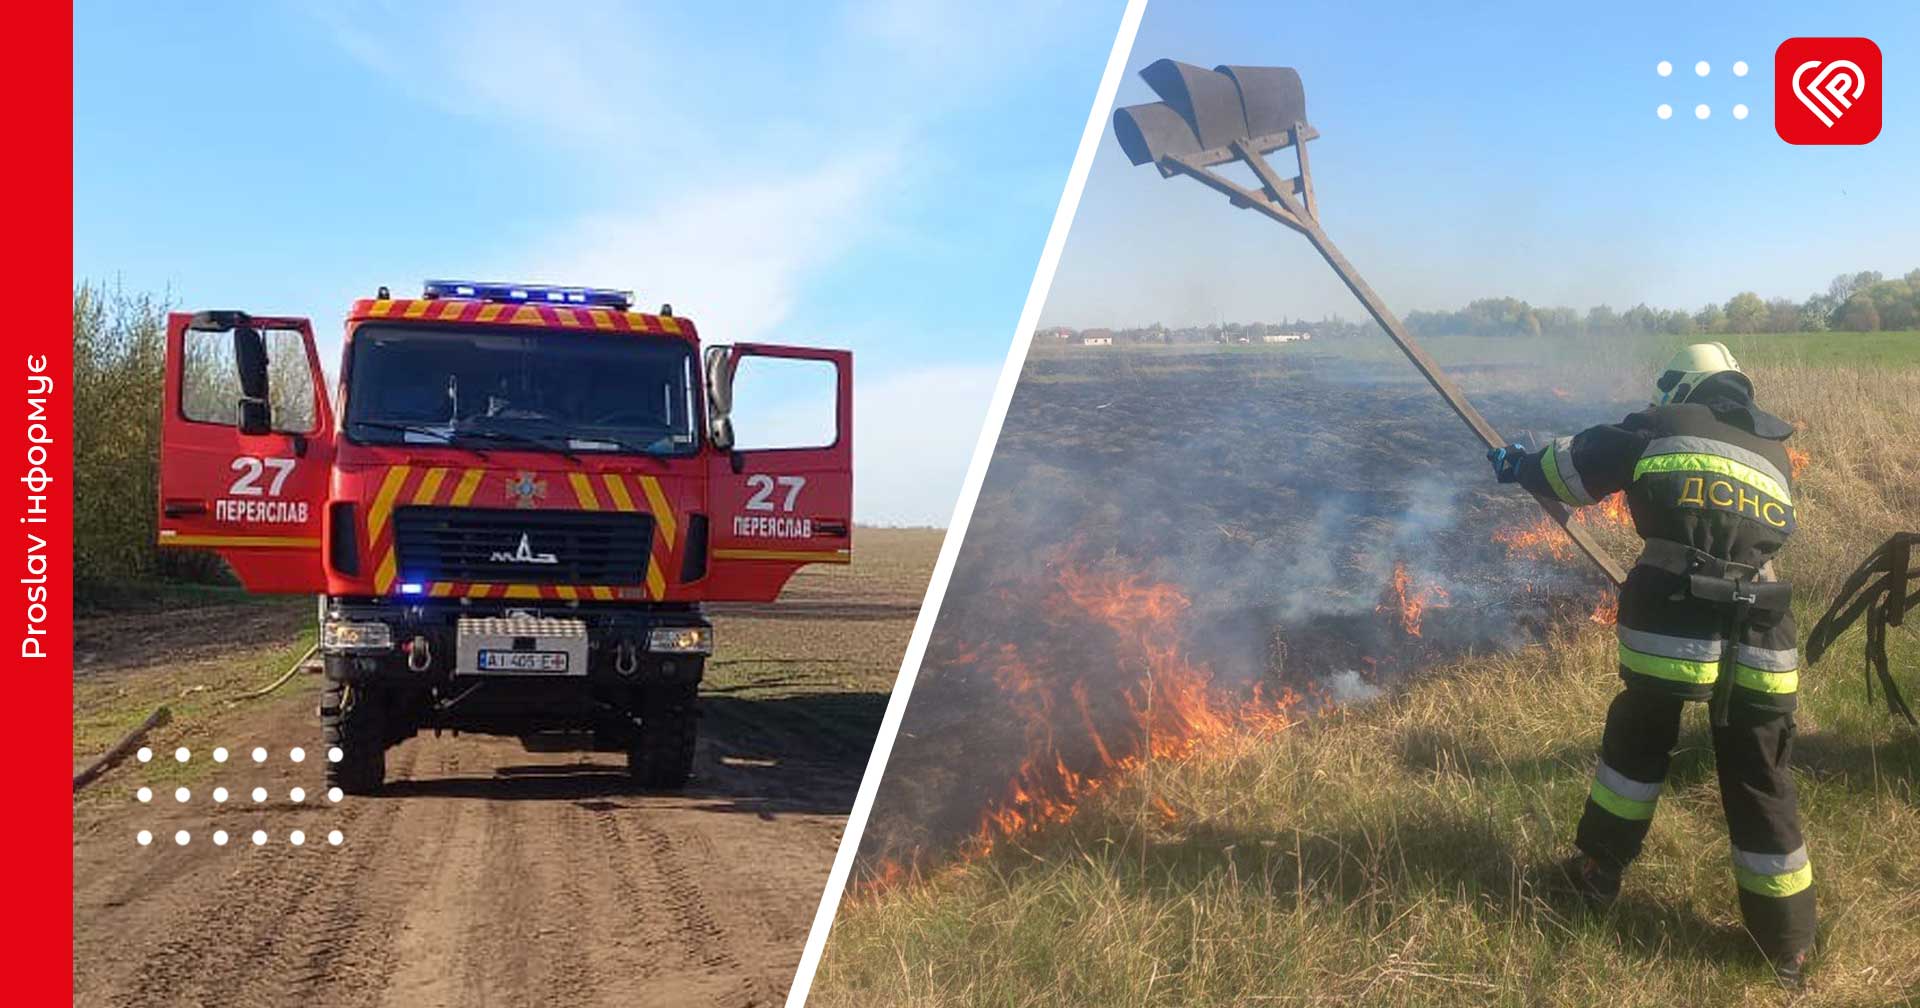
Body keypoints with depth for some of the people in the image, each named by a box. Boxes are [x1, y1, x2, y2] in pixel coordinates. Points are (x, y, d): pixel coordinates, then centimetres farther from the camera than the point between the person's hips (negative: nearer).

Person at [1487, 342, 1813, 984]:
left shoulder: (1664, 426, 10)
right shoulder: (1774, 449, 21)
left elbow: (1579, 464, 13)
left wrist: (1521, 465, 32)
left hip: (1669, 626, -2)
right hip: (1757, 640, 2)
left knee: (1636, 742, 22)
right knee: (1760, 782, 11)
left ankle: (1598, 872, 34)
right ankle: (1788, 944, 17)